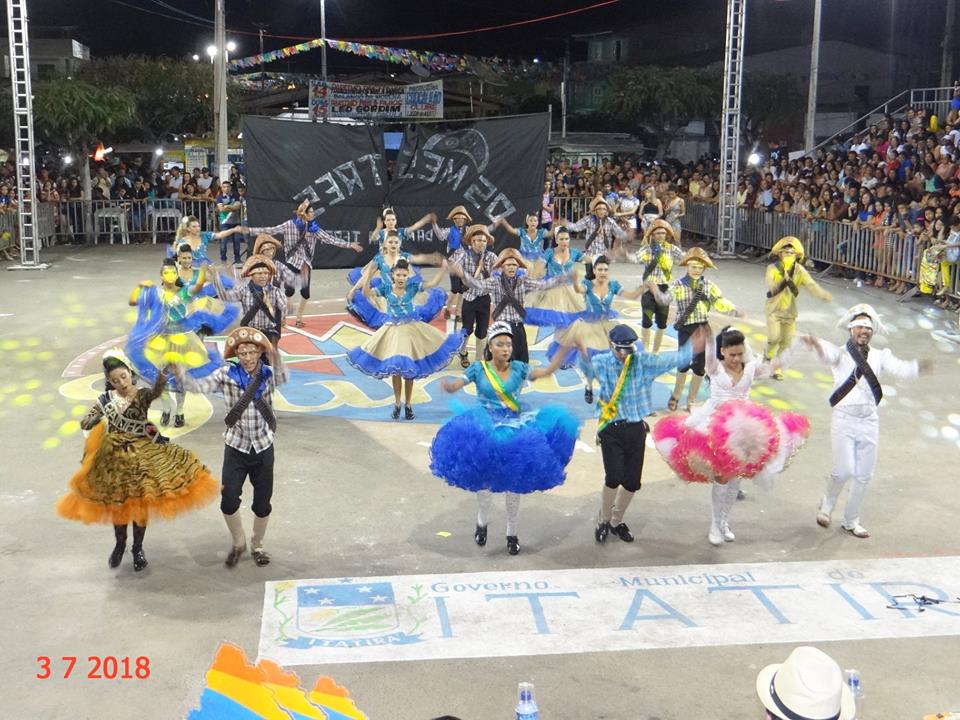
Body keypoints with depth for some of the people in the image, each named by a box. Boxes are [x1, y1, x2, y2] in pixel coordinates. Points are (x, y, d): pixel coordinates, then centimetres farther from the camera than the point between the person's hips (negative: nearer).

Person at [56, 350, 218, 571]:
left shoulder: (143, 394, -9)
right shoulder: (106, 399, -1)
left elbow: (156, 391, -34)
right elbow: (84, 423, 2)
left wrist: (162, 376, -55)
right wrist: (102, 415, -15)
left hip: (142, 455, -2)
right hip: (114, 457, 2)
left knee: (141, 503, 4)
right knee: (117, 503, 12)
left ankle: (138, 548, 23)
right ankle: (120, 544, 35)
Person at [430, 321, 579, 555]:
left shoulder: (518, 368, -1)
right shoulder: (479, 368, -4)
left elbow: (547, 371, -11)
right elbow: (454, 385, -11)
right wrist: (448, 386, -35)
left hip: (515, 429, 1)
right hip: (486, 430, -1)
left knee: (513, 483, 8)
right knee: (485, 480, -1)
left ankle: (512, 533, 24)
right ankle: (482, 522, 27)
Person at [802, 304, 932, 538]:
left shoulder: (879, 356, 10)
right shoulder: (841, 354, -1)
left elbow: (900, 369, -6)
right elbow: (828, 354, -23)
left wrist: (918, 367, -29)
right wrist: (816, 344, -48)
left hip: (869, 421, 4)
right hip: (844, 419, -4)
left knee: (864, 475, 9)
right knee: (844, 470, -12)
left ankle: (851, 521, 26)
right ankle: (826, 505, 17)